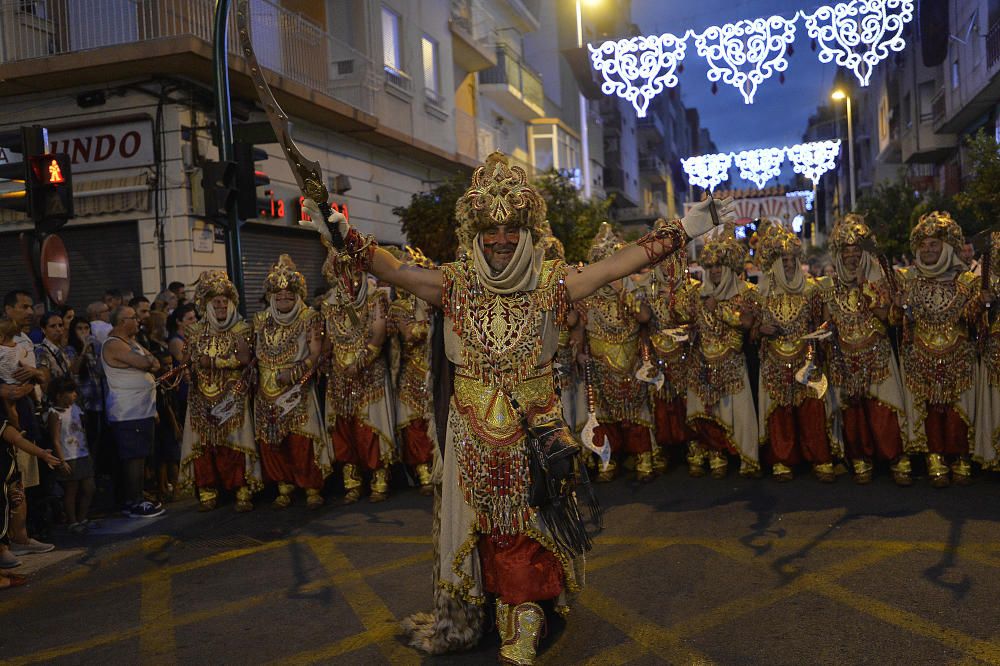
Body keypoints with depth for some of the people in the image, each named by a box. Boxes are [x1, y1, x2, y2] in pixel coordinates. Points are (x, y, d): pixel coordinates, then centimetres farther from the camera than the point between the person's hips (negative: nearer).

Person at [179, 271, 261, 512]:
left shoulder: (242, 329, 2)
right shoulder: (197, 332, 12)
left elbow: (245, 360, -8)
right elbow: (191, 360, 6)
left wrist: (212, 361, -14)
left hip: (233, 397, -3)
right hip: (204, 397, 3)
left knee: (235, 442, -7)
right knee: (204, 443, -1)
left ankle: (243, 491, -5)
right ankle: (207, 490, 5)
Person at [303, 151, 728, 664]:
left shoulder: (550, 284, -4)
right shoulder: (455, 284, -1)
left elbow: (617, 265, -8)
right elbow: (392, 270, -9)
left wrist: (682, 231, -11)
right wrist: (344, 238, -19)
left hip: (535, 429, 0)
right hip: (474, 430, 1)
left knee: (525, 532, 8)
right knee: (475, 525, 12)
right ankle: (462, 621, 31)